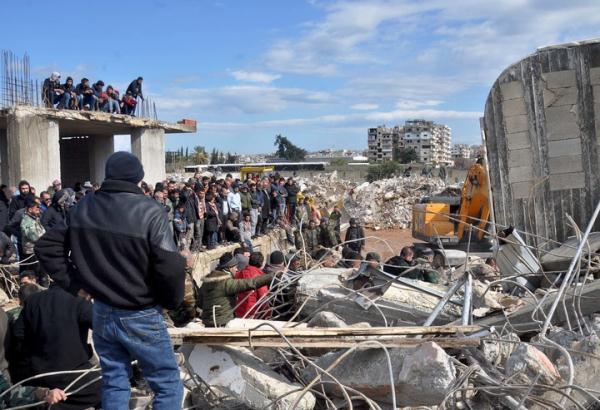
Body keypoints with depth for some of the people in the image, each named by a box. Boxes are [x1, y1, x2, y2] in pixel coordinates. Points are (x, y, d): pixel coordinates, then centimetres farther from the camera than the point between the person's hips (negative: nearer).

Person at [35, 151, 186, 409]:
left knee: (113, 383, 18)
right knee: (168, 385, 9)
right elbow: (171, 268, -22)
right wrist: (172, 301, -4)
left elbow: (46, 247, 8)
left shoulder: (82, 208, 2)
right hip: (140, 317, -5)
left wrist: (75, 283, 8)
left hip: (102, 314, 6)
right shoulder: (149, 211, -18)